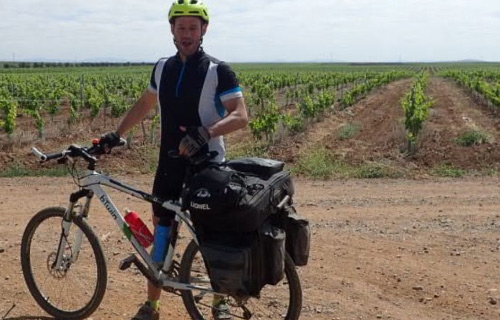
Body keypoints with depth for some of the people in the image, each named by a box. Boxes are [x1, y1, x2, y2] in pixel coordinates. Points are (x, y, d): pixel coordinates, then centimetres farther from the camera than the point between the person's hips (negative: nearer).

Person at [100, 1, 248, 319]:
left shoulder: (218, 71, -10)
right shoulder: (162, 68, 6)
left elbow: (241, 116, -18)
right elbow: (145, 104, 21)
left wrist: (204, 132, -31)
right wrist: (116, 133, 17)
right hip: (169, 166, 5)